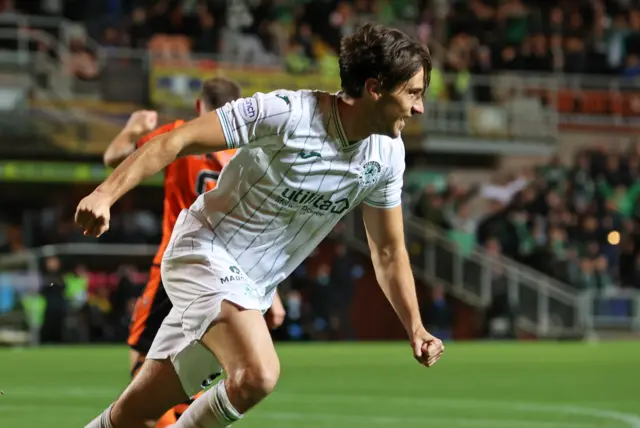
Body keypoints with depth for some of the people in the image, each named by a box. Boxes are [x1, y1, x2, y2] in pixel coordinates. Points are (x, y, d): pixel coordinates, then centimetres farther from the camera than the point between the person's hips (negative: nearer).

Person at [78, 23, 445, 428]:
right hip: (205, 254, -7)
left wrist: (415, 329, -2)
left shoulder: (387, 154, -2)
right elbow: (177, 140, -21)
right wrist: (105, 194, -31)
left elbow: (390, 253, 9)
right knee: (259, 375, -31)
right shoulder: (285, 113, -23)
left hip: (253, 290, 7)